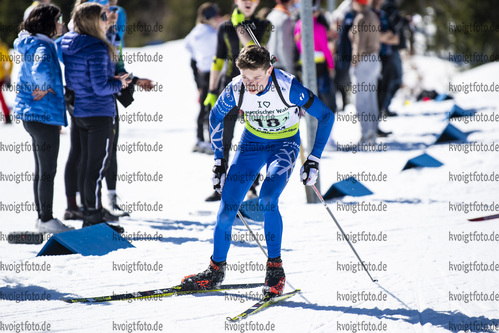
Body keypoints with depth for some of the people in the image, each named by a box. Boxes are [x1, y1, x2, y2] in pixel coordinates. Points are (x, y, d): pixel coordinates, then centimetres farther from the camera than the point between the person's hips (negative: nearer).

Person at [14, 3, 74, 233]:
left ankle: (42, 217, 23)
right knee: (47, 171, -2)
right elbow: (42, 70, -39)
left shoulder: (31, 45, 12)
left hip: (32, 115, 10)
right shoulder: (43, 47, -19)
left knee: (41, 170, 16)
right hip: (44, 115, -10)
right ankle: (46, 219, 3)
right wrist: (42, 88, -22)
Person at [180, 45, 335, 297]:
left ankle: (275, 268, -12)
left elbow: (326, 116, -18)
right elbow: (216, 117, 2)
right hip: (252, 143, 3)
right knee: (227, 205, -4)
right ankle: (216, 269, 15)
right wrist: (219, 160, 3)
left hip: (285, 144, -3)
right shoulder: (235, 90, -21)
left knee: (267, 199, -26)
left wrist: (314, 160, -17)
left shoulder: (288, 87, -31)